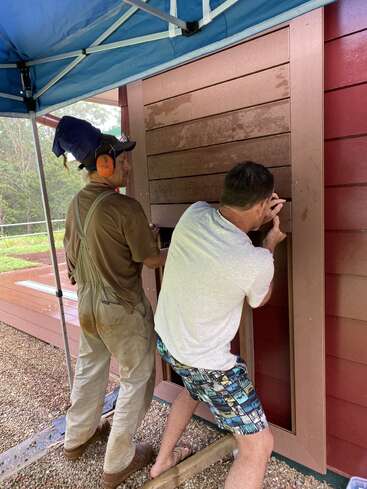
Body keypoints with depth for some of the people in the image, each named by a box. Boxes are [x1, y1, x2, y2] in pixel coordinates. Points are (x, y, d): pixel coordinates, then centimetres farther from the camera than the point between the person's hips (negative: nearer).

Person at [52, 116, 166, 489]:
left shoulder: (76, 203, 2)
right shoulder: (125, 207, -23)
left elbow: (70, 253, 11)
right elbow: (150, 259, -15)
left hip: (87, 304, 8)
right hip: (122, 309, -8)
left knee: (89, 369, 26)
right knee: (136, 380, 13)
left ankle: (76, 438, 48)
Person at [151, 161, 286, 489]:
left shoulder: (194, 213, -16)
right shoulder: (257, 262, -30)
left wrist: (257, 220, 3)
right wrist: (271, 245, 3)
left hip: (166, 338, 8)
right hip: (206, 362, -7)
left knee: (193, 390, 37)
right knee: (259, 446, 9)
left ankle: (163, 459, 59)